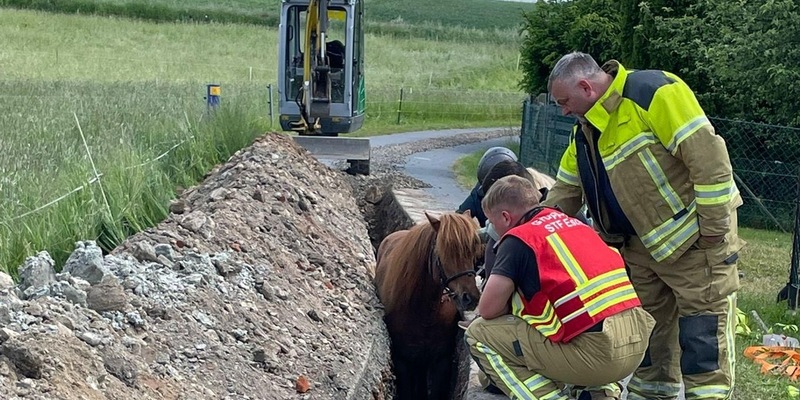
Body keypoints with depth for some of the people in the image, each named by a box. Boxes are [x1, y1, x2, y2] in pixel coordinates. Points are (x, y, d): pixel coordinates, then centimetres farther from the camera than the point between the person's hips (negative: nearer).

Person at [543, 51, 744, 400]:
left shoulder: (652, 92, -19)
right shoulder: (586, 130, 10)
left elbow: (708, 155, -23)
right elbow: (564, 193, 17)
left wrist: (715, 232, -21)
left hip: (694, 235, -9)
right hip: (643, 241, 9)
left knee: (704, 333, -6)